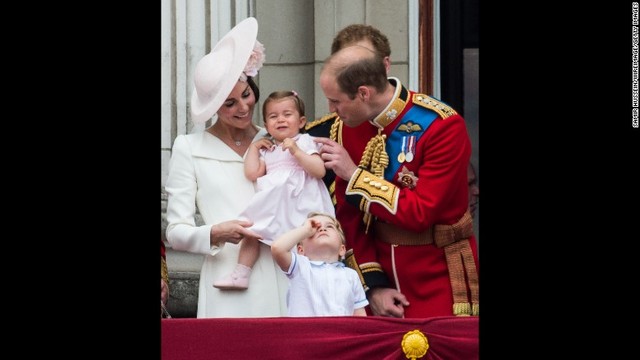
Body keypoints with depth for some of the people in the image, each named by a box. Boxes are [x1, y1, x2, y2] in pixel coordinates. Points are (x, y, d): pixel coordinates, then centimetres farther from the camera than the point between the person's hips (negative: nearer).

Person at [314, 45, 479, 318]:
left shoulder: (443, 127, -18)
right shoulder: (345, 126, -1)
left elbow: (421, 212, -22)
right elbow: (349, 213, 1)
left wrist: (354, 175, -20)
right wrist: (373, 285, -6)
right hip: (379, 269, 4)